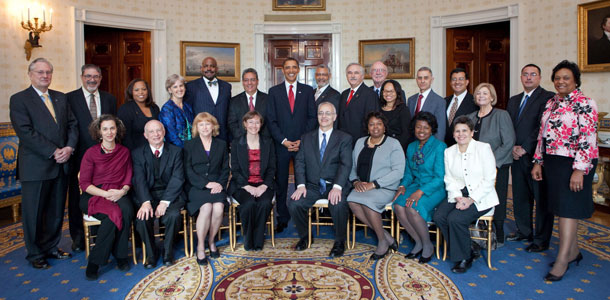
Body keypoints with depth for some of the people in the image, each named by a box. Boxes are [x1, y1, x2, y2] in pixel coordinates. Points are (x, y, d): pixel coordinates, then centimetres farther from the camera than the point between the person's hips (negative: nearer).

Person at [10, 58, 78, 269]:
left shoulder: (61, 98, 13)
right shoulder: (19, 99, -4)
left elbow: (72, 124, 9)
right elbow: (25, 133, -14)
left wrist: (69, 147, -9)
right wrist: (53, 152, -18)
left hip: (61, 165, 5)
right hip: (35, 167, -5)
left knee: (56, 211, 14)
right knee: (33, 213, 7)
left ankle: (51, 247, 29)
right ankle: (35, 254, 21)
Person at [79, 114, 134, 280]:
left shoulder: (124, 152, 9)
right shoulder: (91, 153, 0)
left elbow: (128, 179, 9)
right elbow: (84, 184, -3)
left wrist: (122, 191, -13)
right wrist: (106, 193, -17)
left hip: (118, 194, 2)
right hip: (94, 196, -2)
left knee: (127, 210, -33)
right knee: (113, 214, -33)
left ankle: (120, 255, -17)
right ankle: (94, 262, -18)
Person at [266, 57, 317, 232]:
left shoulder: (308, 90, 9)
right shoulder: (274, 91, 8)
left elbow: (312, 117, 5)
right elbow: (271, 120, 2)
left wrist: (302, 140, -5)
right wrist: (284, 141, -8)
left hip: (303, 144, 0)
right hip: (281, 144, 0)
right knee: (281, 183, 4)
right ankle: (283, 220, 14)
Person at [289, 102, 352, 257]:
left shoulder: (344, 138, 7)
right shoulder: (307, 137, 15)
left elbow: (345, 164, -6)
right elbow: (300, 161, 6)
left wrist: (337, 187, -23)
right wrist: (301, 185, -11)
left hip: (335, 186, -2)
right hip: (312, 185, 3)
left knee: (338, 205, -34)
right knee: (294, 203, -23)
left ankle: (340, 241, -7)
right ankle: (304, 237, 4)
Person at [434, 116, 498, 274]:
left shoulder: (483, 148, -6)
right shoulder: (449, 151, 8)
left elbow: (489, 180, -9)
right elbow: (449, 179, 5)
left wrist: (471, 200, -17)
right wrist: (458, 197, -13)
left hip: (481, 197, -5)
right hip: (458, 194, 5)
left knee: (455, 219, -27)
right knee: (438, 216, -20)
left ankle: (464, 258, -2)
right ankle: (463, 252, 0)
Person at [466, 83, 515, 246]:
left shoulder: (501, 115, -3)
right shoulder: (471, 117, 13)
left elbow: (508, 143, -10)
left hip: (497, 167, -4)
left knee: (496, 203, 1)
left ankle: (498, 237, 16)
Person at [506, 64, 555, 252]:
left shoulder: (548, 97, -6)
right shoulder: (513, 100, 17)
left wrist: (525, 148, -15)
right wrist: (513, 147, -4)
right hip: (517, 158, 7)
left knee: (542, 199, 2)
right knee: (520, 197, 15)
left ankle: (542, 240, 13)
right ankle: (524, 231, 31)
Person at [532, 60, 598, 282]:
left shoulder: (585, 104, -10)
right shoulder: (551, 103, 12)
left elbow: (588, 139, -16)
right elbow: (542, 135, 14)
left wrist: (579, 170, -21)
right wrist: (538, 162, 11)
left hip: (574, 164, -7)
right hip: (552, 162, 7)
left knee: (567, 209, -4)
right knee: (560, 206, 12)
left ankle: (562, 262, 2)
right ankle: (573, 252, 27)